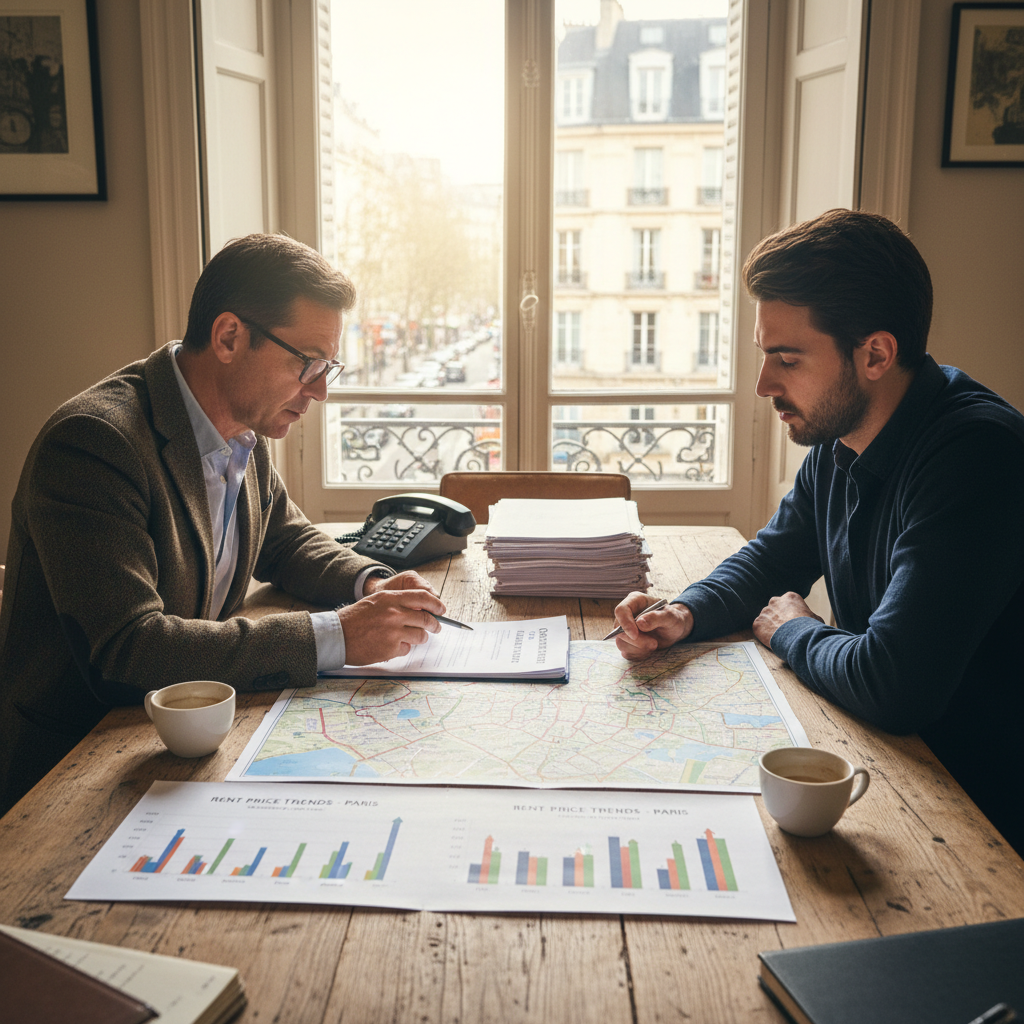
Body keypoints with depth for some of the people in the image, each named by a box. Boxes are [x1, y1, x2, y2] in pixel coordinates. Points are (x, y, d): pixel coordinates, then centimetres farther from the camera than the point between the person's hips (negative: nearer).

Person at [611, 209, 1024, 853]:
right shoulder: (838, 441, 0)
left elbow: (891, 685, -34)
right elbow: (774, 559, 16)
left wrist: (792, 632, -12)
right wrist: (684, 615, -5)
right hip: (877, 761, 7)